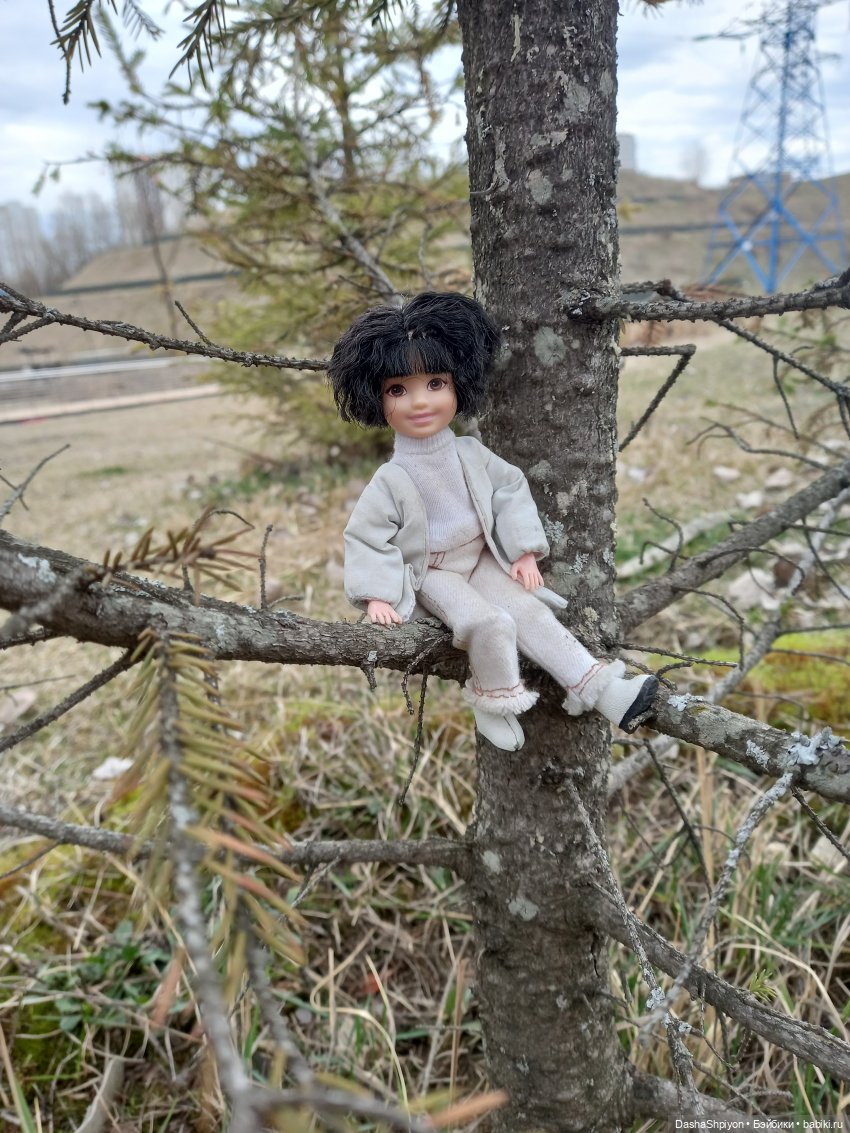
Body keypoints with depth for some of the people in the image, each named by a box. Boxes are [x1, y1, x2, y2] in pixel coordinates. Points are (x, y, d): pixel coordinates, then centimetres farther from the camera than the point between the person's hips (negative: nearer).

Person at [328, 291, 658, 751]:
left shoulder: (471, 454, -5)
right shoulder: (391, 479, -17)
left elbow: (511, 490, 3)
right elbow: (366, 536, -14)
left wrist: (525, 552, -2)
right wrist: (376, 597, -22)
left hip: (482, 560, 4)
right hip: (432, 574, -4)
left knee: (531, 612, -10)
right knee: (489, 624, -26)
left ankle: (601, 689, -7)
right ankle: (495, 702, -2)